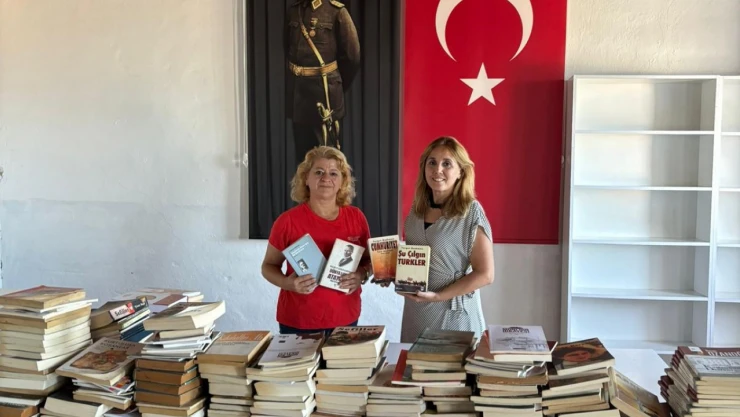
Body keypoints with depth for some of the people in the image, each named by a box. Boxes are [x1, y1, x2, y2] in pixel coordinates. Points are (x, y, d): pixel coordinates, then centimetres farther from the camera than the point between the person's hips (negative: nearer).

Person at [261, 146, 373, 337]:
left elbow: (369, 260, 11)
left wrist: (362, 275, -11)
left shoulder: (357, 218, -1)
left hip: (345, 319, 3)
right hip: (298, 322, -3)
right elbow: (268, 266, 1)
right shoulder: (288, 221, -9)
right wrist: (288, 283, -19)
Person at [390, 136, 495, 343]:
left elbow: (485, 275, -15)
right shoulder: (417, 209, 3)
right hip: (415, 313, 5)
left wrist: (437, 296, -19)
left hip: (453, 315, -5)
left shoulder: (471, 212, -13)